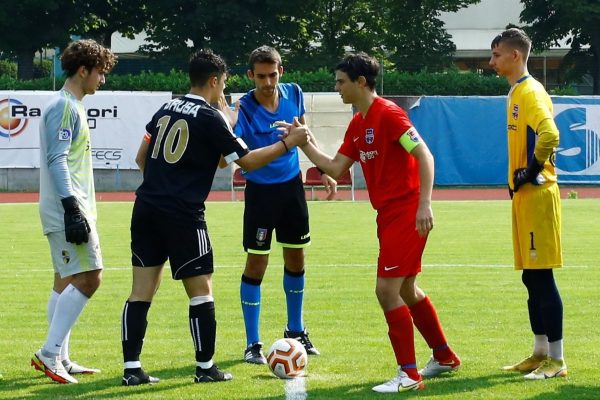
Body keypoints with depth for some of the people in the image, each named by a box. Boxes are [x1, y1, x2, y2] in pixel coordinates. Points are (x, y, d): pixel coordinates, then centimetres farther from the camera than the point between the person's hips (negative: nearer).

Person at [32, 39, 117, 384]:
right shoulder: (63, 107, -12)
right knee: (88, 278, -14)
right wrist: (72, 207, -24)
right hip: (67, 210, -11)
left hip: (74, 209, 11)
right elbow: (56, 160, -19)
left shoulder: (72, 107, 19)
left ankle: (59, 359, 14)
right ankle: (50, 353, -12)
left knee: (67, 281, 11)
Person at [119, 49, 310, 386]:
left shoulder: (167, 109, 13)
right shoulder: (210, 118, -7)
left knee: (141, 291, 5)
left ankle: (132, 369, 3)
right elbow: (247, 161, -4)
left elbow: (141, 157, 19)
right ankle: (206, 367, 9)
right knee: (201, 290, 5)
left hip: (147, 207, 7)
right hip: (183, 215, -7)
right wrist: (288, 143, 3)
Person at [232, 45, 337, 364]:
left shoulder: (294, 94, -5)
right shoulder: (244, 109, -21)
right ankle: (253, 344, 4)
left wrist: (322, 170, 13)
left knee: (296, 259, 14)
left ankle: (296, 331, 31)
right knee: (256, 264, -5)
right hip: (260, 191, -5)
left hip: (291, 185, 5)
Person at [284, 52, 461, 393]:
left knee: (387, 290, -11)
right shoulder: (358, 125, 12)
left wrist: (425, 204, -28)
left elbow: (425, 156, -21)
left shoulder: (388, 114, -16)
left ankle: (409, 376, -5)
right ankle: (445, 358, 32)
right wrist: (305, 145, 8)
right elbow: (336, 168, 16)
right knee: (406, 290, 18)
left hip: (406, 214, -10)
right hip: (389, 216, 10)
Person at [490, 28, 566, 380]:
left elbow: (549, 135, -29)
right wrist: (518, 181, 11)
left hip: (537, 194, -10)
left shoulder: (531, 92, -13)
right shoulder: (517, 92, 16)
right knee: (532, 278, 12)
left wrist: (530, 173, -18)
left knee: (542, 277, -7)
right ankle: (541, 353, 19)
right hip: (524, 196, 10)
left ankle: (557, 360, -4)